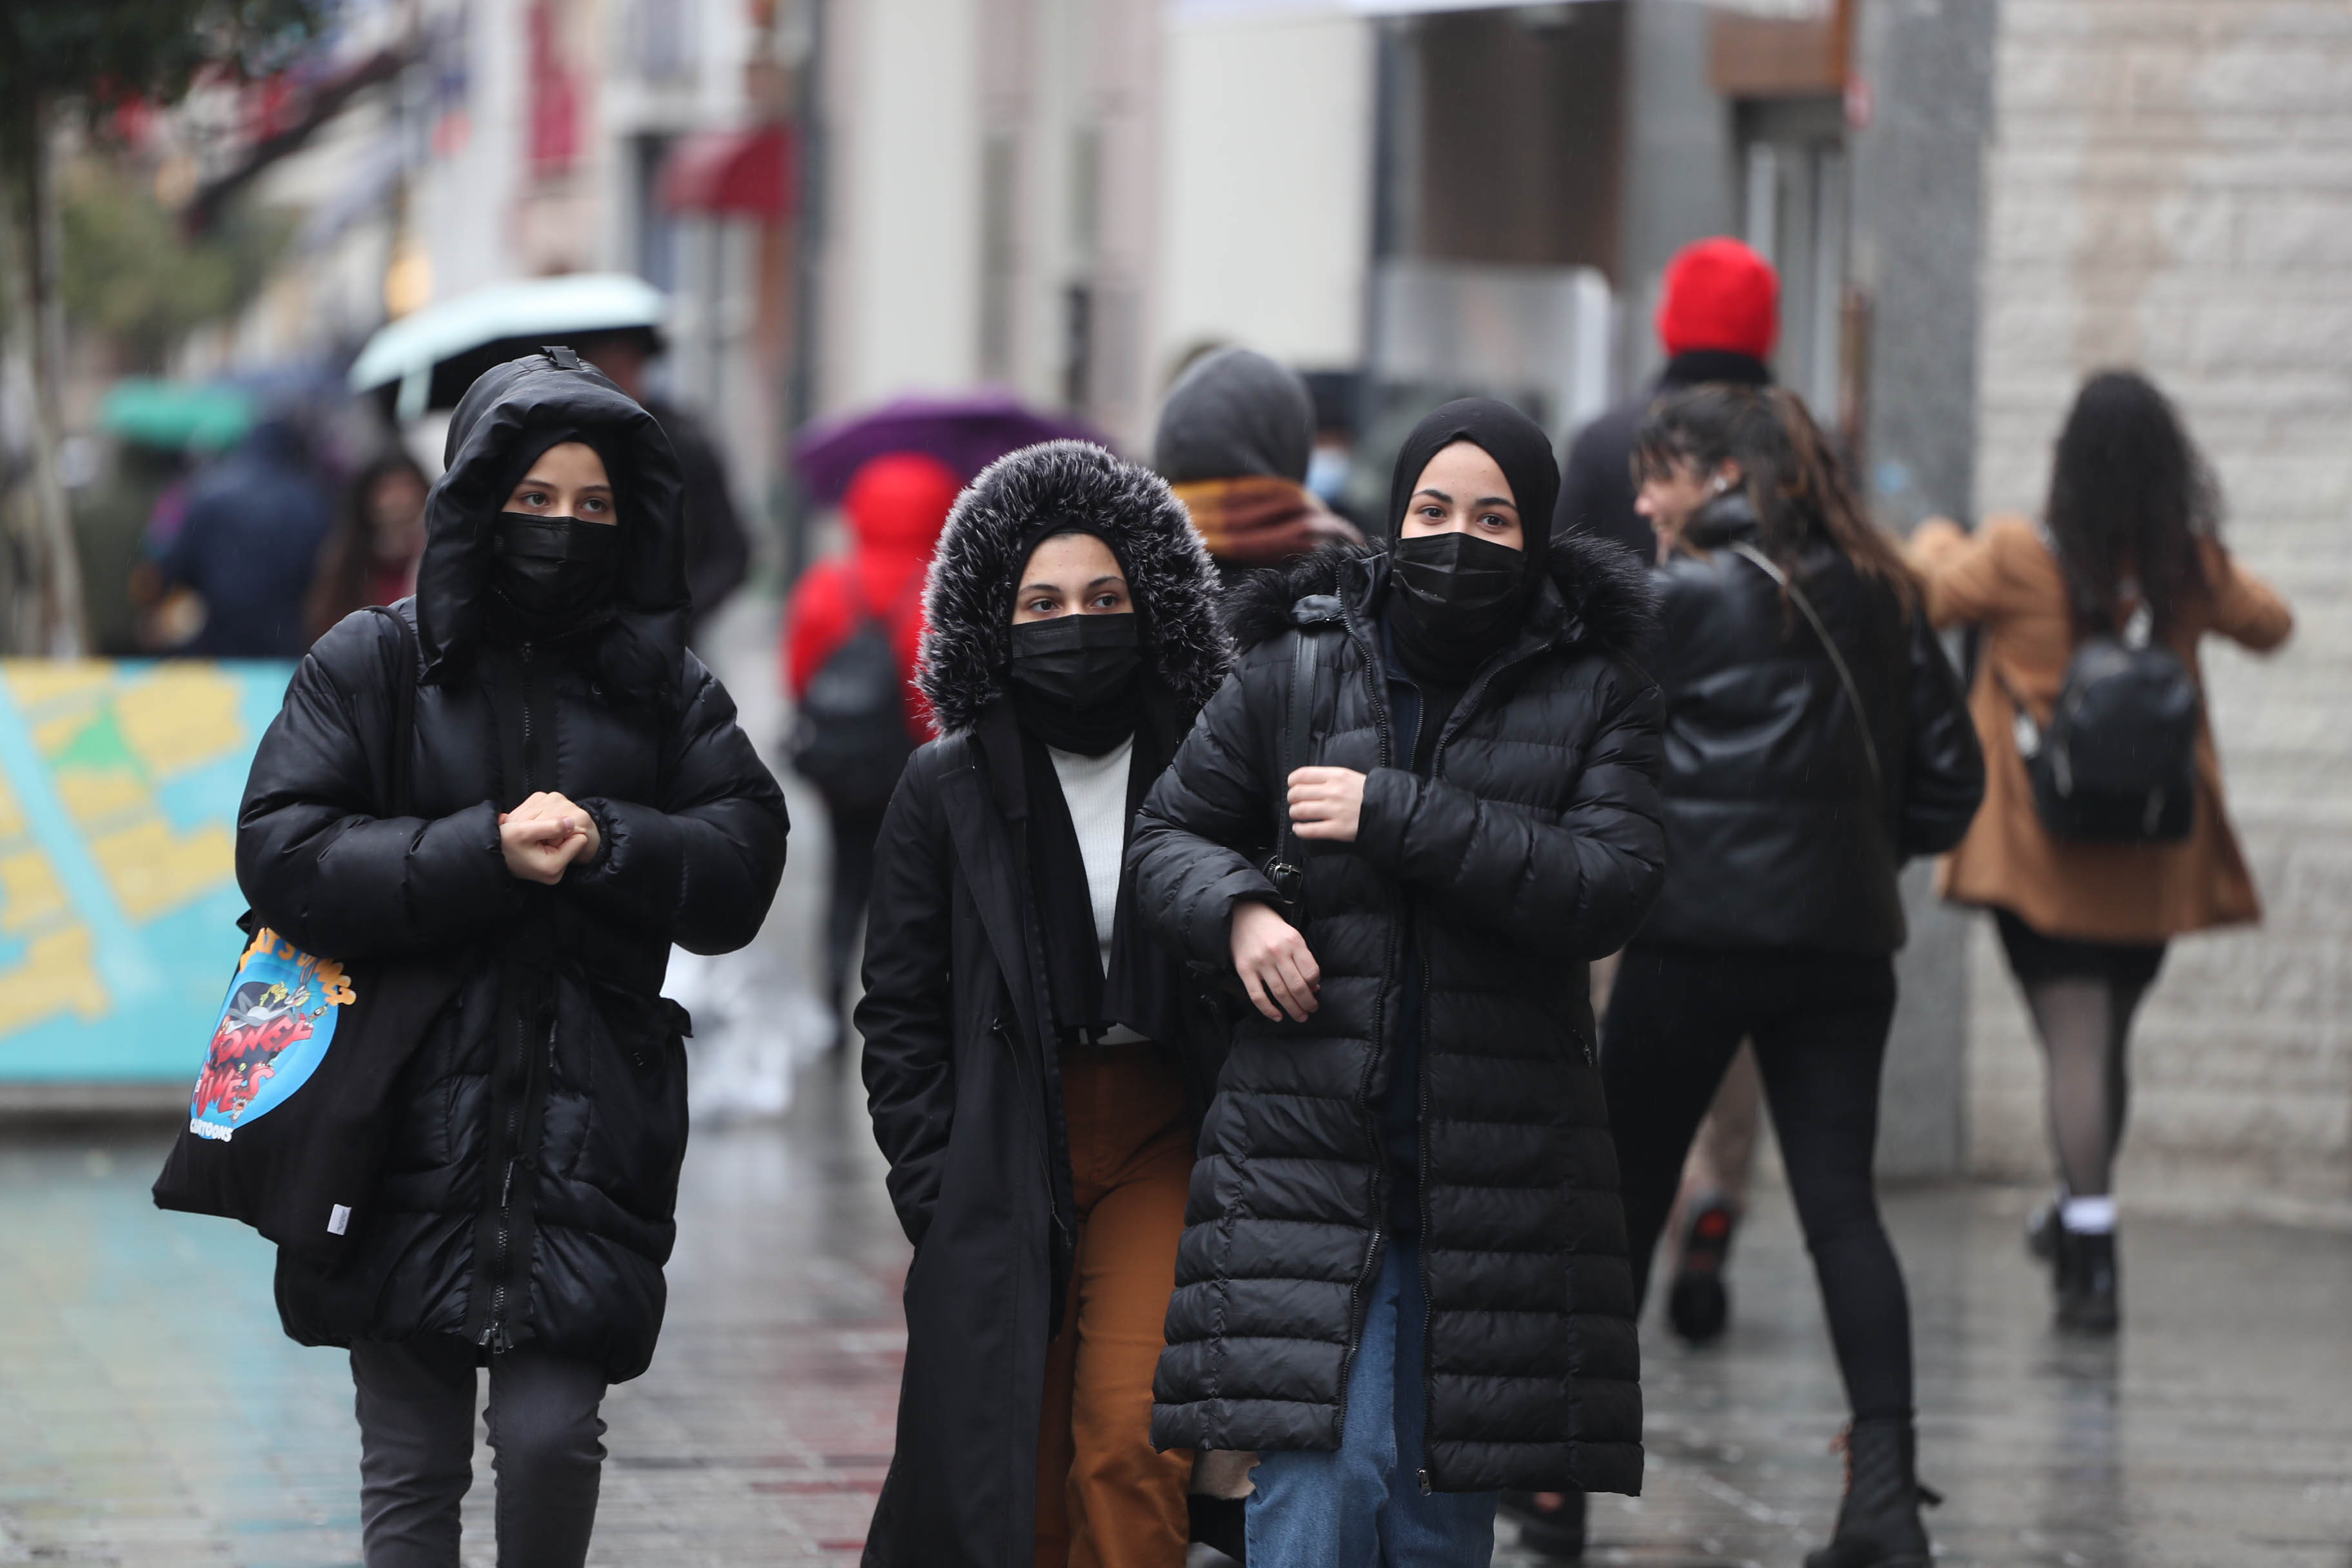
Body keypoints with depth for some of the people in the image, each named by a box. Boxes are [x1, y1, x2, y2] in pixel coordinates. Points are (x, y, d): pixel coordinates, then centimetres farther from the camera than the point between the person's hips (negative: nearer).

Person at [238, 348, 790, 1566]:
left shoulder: (666, 689, 11)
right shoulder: (372, 665, 5)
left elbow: (743, 867, 2)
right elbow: (281, 856, -6)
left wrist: (601, 843, -15)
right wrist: (485, 855, -15)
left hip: (590, 1131, 1)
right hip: (410, 1131, -1)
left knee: (551, 1433, -11)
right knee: (412, 1470, 2)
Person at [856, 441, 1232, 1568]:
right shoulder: (948, 787, 3)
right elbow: (899, 1008, 6)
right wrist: (932, 1186, -3)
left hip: (1165, 1145, -1)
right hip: (1007, 1160, 1)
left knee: (1131, 1443, -16)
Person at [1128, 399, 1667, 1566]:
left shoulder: (1594, 696, 3)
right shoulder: (1293, 670, 6)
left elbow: (1610, 890, -11)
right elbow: (1165, 833, 15)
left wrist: (1396, 815, -15)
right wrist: (1235, 908, -8)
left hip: (1491, 1183, 1)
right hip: (1309, 1154, -1)